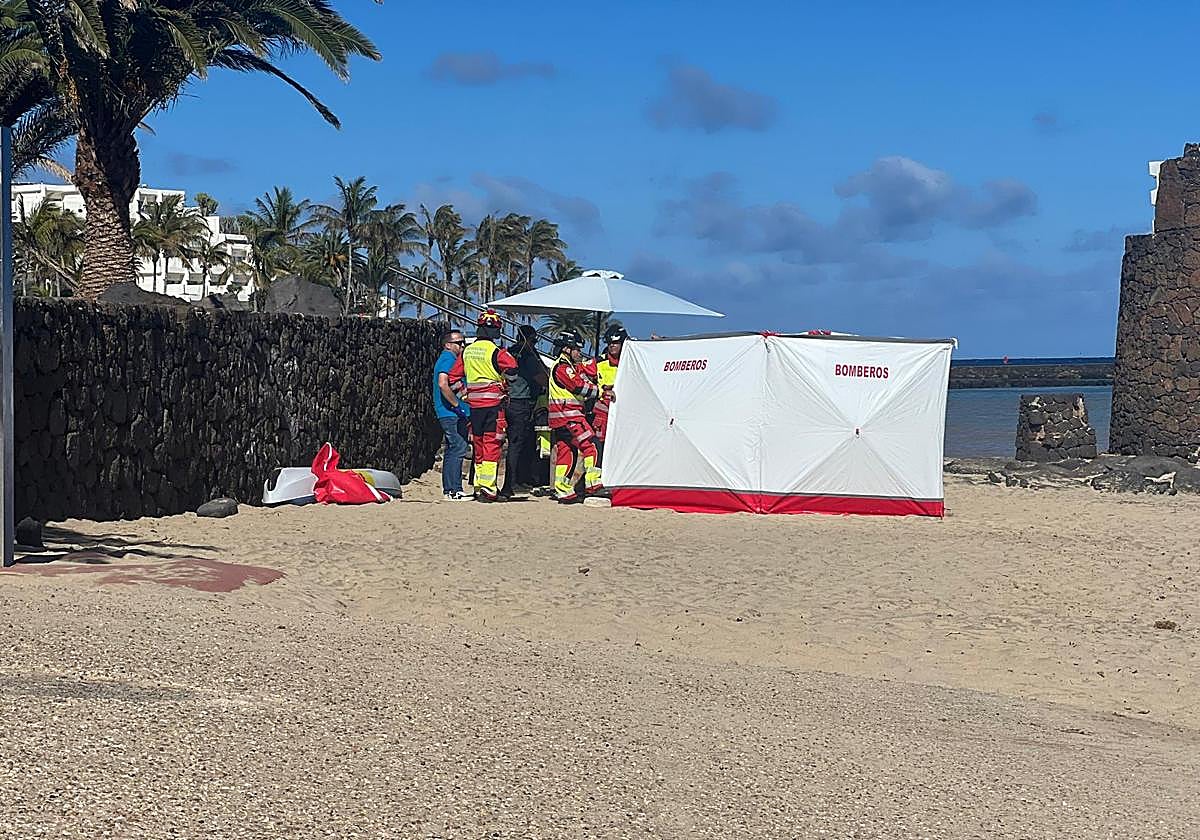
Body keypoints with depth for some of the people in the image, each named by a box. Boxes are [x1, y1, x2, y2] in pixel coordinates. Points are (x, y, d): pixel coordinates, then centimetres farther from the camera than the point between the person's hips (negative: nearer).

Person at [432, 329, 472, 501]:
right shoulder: (448, 359, -11)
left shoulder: (447, 359, 22)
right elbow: (443, 384, -25)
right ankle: (453, 490, -14)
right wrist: (456, 404, -19)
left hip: (451, 414, 11)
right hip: (452, 414, -11)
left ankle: (449, 490, 16)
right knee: (458, 448, -13)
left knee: (452, 450, 12)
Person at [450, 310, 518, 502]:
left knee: (478, 446, 14)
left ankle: (478, 487, 18)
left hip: (474, 405, 6)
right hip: (494, 404, -6)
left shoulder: (466, 352, 8)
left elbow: (453, 377, 12)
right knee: (492, 445, -4)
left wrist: (463, 392, 20)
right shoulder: (496, 351, -10)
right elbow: (514, 367, -19)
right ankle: (487, 489, -10)